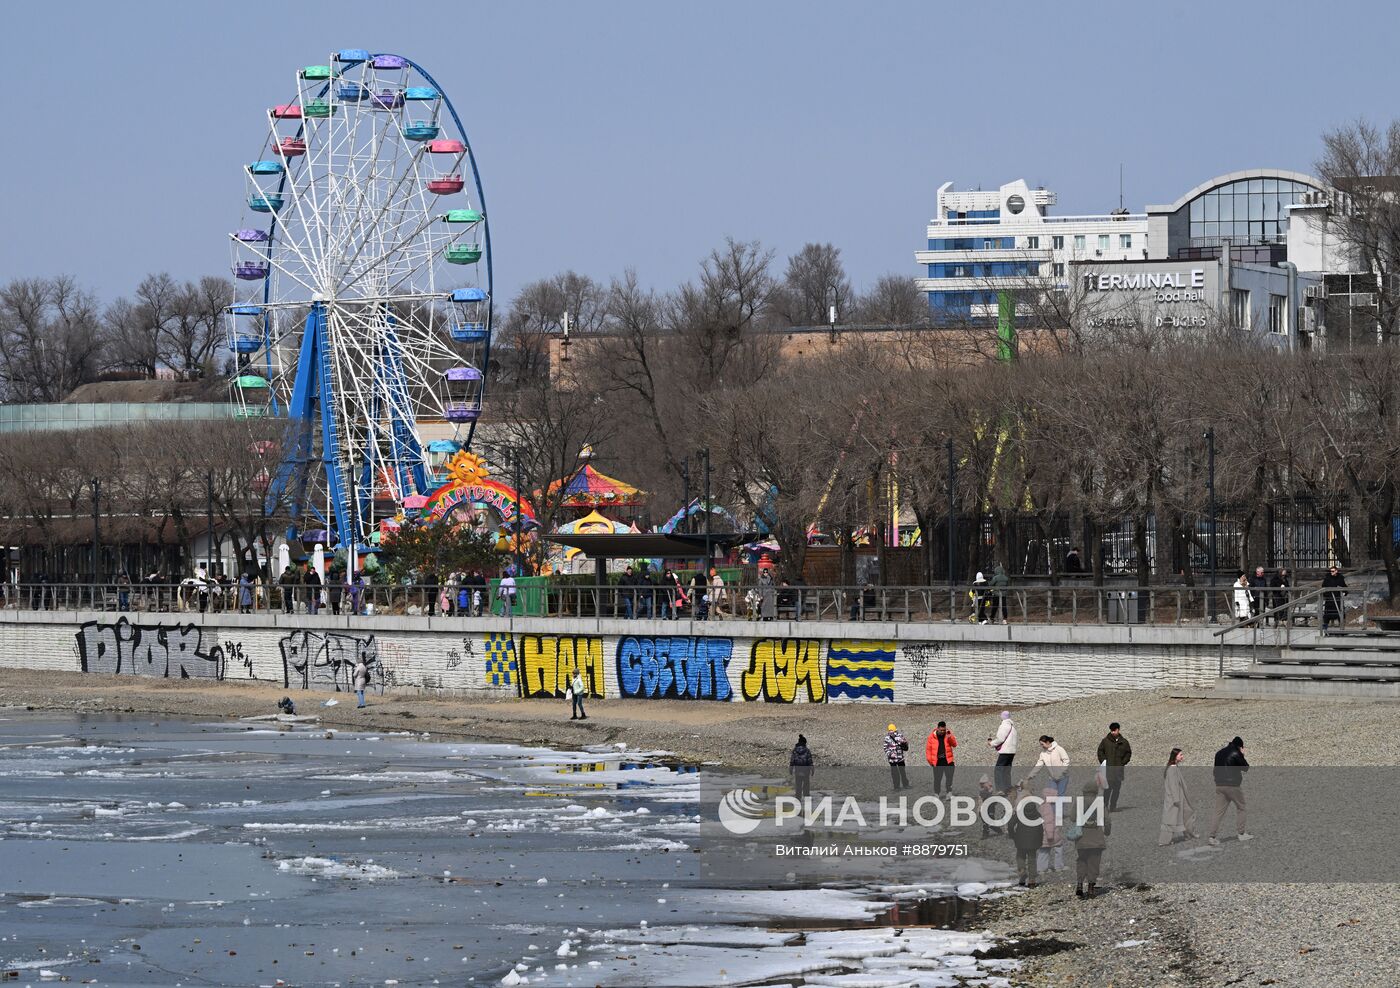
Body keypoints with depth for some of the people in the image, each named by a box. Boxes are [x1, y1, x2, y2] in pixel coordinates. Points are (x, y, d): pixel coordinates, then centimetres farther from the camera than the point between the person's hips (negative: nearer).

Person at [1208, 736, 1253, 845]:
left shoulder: (1219, 753, 12)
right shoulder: (1236, 753, -10)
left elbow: (1215, 770, 16)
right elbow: (1246, 768, -3)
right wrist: (1242, 755, 7)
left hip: (1219, 785, 6)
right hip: (1233, 785, -6)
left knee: (1219, 811, 3)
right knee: (1241, 808, 14)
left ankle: (1212, 836, -6)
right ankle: (1241, 833, 17)